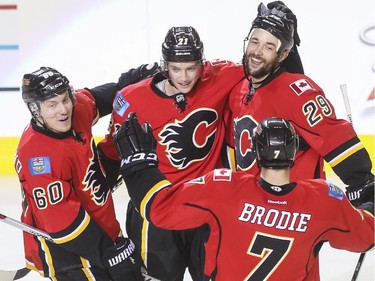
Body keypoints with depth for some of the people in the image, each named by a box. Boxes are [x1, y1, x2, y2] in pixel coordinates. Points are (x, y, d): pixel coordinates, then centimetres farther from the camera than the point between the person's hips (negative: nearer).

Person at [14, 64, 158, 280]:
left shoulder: (78, 109, -7)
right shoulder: (37, 154, -30)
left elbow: (94, 99, 20)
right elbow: (60, 220, -30)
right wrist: (109, 253, -28)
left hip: (102, 227, 9)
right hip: (65, 247, -9)